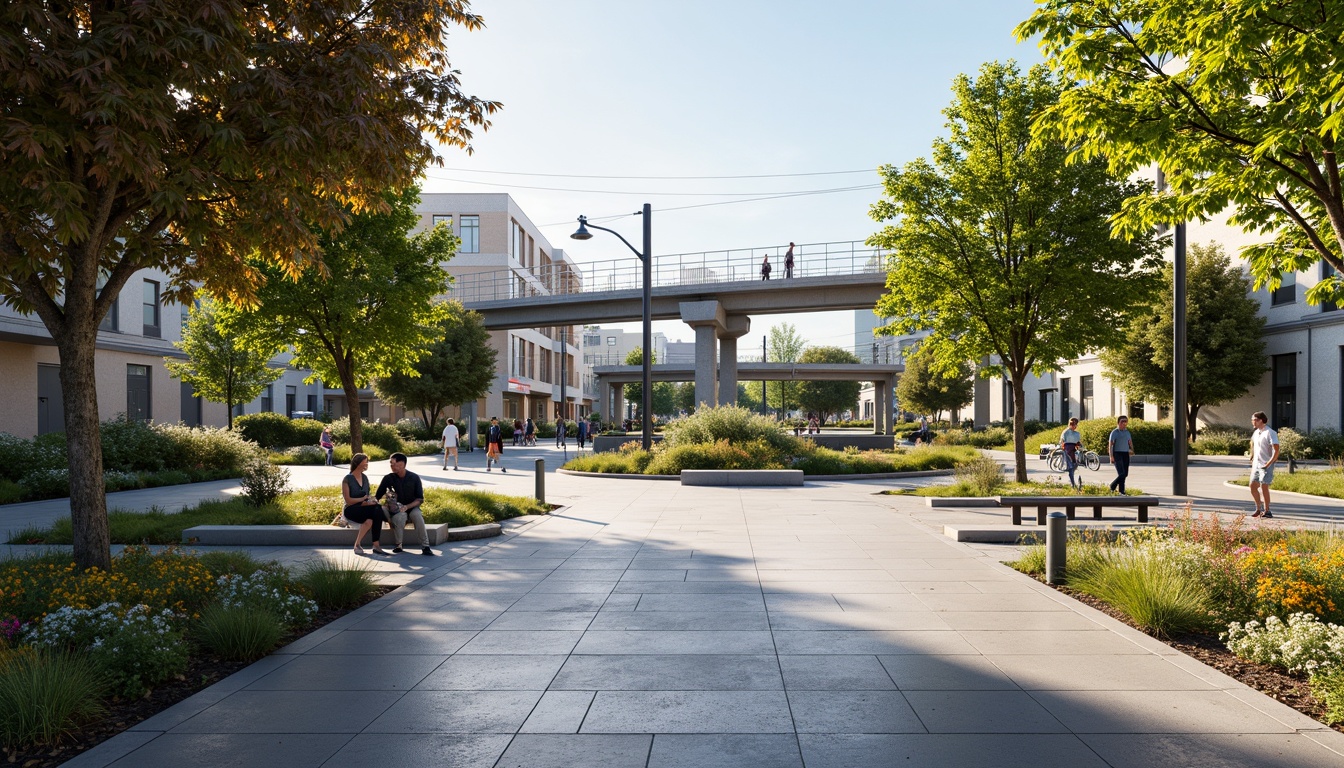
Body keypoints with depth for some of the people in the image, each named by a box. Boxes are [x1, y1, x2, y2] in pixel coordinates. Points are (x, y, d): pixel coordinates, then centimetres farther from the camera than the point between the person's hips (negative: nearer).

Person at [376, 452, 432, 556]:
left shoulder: (414, 478, -6)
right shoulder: (388, 478, -4)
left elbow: (420, 499, -6)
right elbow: (377, 496, -1)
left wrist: (407, 506, -21)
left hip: (411, 507, 0)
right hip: (395, 509, 0)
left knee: (417, 515, -34)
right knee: (400, 516, -35)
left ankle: (425, 546, -31)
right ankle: (398, 546, -15)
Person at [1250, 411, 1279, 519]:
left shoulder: (1270, 433, -13)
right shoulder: (1256, 433, 10)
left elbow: (1276, 451, -17)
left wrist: (1268, 464, -19)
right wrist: (1252, 459, 19)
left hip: (1266, 465, -7)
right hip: (1256, 464, 7)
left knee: (1264, 487, -6)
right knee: (1253, 486, 6)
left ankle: (1267, 511, 3)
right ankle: (1259, 508, 20)